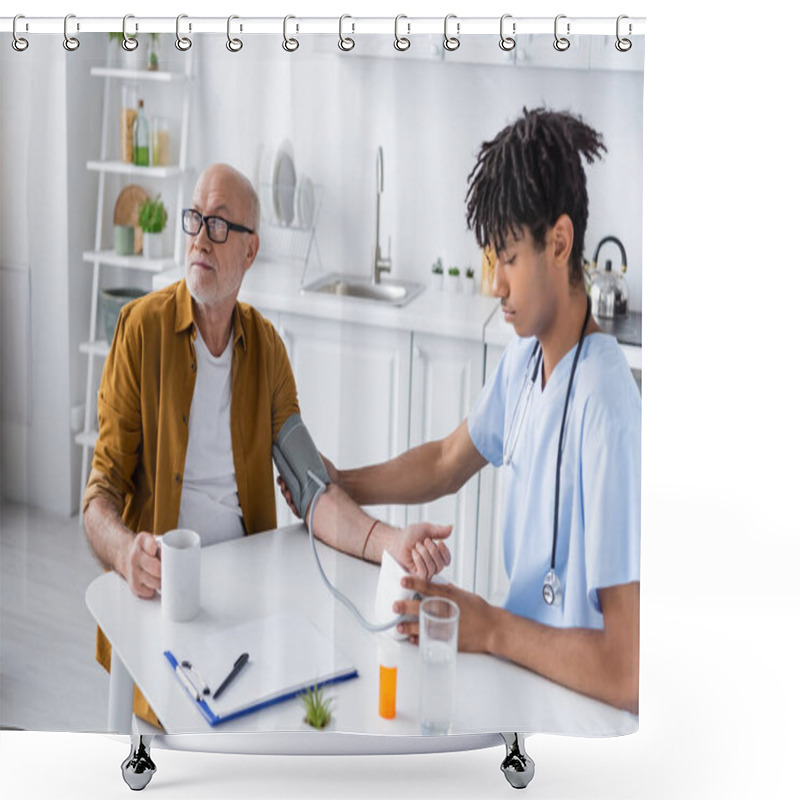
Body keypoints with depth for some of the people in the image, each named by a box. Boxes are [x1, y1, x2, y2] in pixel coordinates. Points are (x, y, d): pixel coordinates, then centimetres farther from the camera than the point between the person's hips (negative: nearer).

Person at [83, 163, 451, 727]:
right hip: (158, 594, -3)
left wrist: (391, 543, -18)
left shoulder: (266, 345, 8)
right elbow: (102, 495, -6)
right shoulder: (142, 329, -4)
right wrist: (126, 553, -28)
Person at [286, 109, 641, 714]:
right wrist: (341, 484, 14)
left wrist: (490, 628, -22)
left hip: (580, 700, -7)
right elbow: (447, 463, 21)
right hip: (522, 672, 7)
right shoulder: (524, 358, 1)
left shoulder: (607, 409, -28)